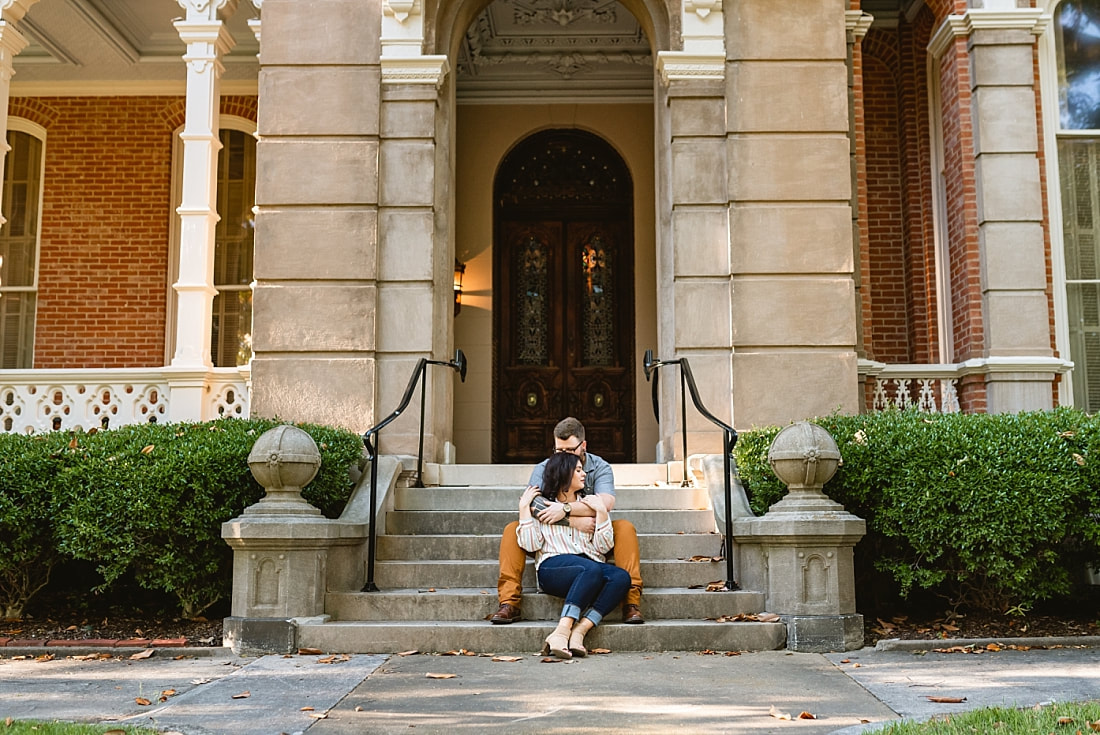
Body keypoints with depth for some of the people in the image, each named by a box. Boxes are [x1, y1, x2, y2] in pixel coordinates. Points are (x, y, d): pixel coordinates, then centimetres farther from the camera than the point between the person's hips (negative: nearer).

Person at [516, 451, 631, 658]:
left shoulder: (590, 504, 24)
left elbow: (604, 547, 13)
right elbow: (530, 544, 1)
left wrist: (601, 512, 3)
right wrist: (524, 507, 1)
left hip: (592, 567, 4)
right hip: (554, 567, -4)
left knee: (621, 577, -30)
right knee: (592, 569, -37)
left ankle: (578, 631, -38)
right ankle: (561, 632, -43)